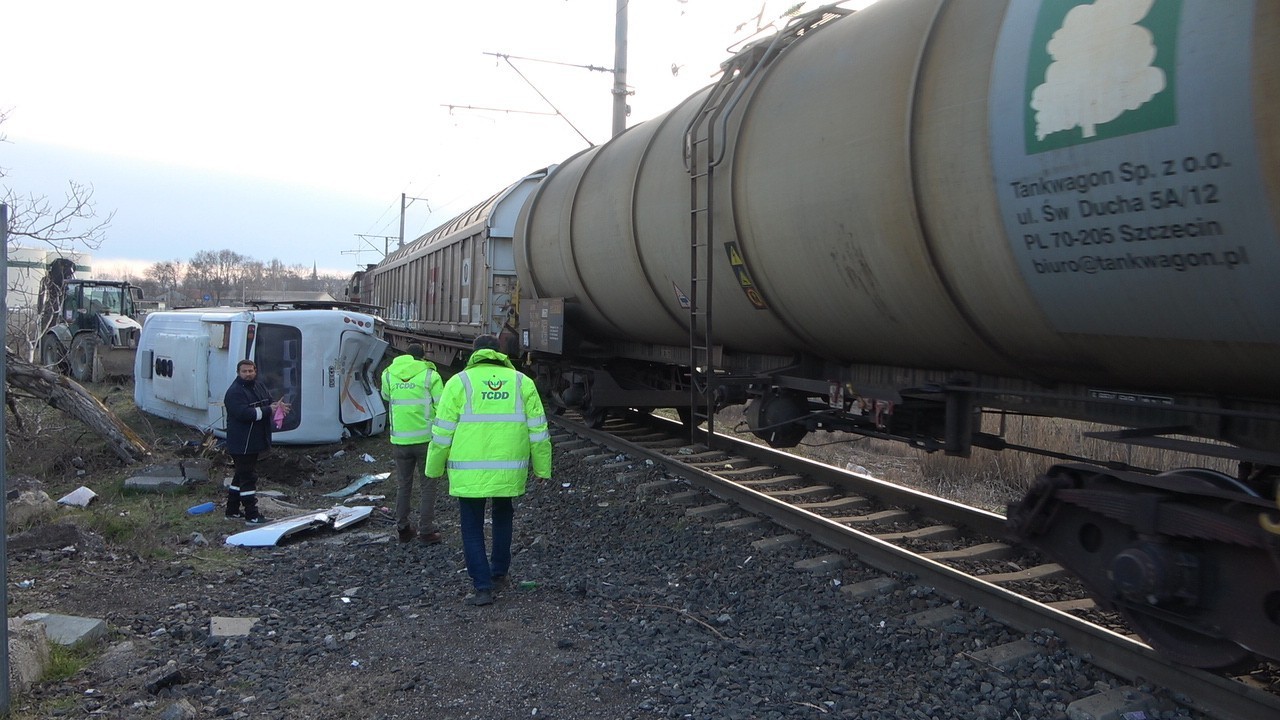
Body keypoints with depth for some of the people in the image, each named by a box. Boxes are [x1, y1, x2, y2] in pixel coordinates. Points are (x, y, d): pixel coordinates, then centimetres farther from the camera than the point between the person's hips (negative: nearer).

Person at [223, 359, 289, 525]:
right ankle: (252, 515, -3)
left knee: (242, 476, 18)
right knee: (249, 478, -7)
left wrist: (278, 405, -14)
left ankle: (232, 510, 30)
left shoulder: (259, 387, 11)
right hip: (241, 444, -9)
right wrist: (268, 410, -27)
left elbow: (269, 401, 10)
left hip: (254, 442, 9)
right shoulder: (234, 392, -16)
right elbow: (244, 413, -27)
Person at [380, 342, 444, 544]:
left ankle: (402, 529, 21)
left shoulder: (389, 374, 4)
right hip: (425, 438, -3)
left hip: (399, 440, 3)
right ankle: (426, 531, 6)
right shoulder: (430, 375, -6)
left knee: (403, 485, 16)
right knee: (428, 486, 6)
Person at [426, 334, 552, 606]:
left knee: (472, 528, 9)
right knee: (503, 519, 25)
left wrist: (434, 468, 10)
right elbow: (538, 430, 5)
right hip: (509, 471, 3)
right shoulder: (521, 382, 6)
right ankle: (499, 573, 33)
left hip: (469, 473, -2)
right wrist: (542, 468, 13)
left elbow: (442, 432, -1)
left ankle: (483, 587, 4)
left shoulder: (459, 382, 0)